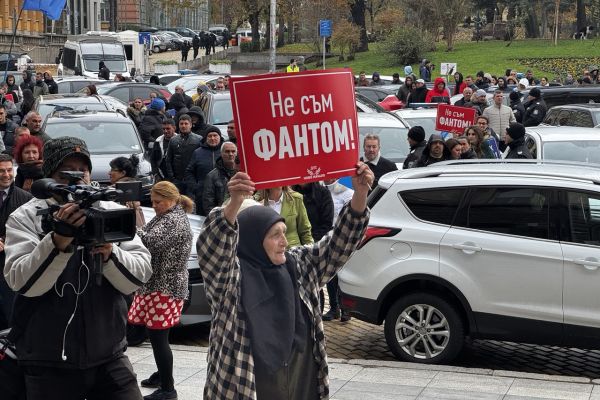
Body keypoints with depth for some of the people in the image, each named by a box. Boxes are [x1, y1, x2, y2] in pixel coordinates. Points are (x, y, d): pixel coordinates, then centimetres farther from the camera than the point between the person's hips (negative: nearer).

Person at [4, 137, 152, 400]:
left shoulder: (113, 212, 3)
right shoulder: (25, 218, -3)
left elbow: (140, 275, -4)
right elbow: (22, 282, -16)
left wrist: (109, 254, -22)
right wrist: (60, 238, -28)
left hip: (109, 359, 2)